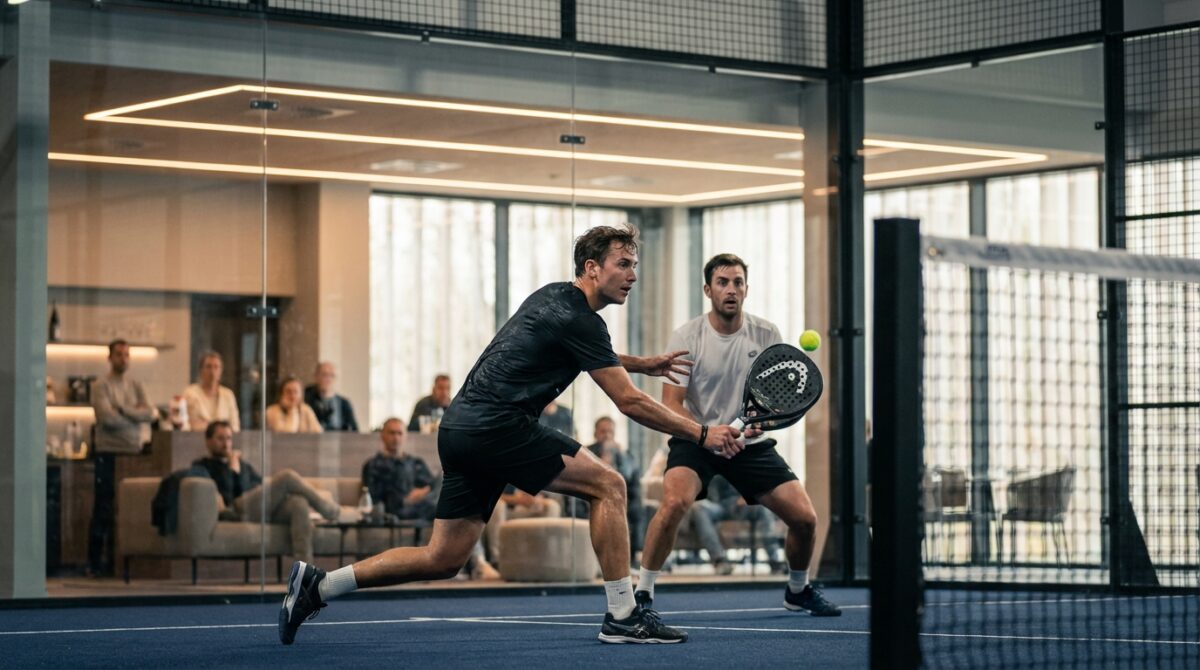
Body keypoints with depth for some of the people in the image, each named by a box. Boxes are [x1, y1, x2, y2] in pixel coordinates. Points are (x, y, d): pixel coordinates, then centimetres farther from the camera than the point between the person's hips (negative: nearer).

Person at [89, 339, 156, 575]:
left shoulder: (136, 386, 14)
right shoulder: (101, 386, -1)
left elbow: (150, 413, 0)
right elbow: (107, 417, -14)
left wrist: (122, 410, -10)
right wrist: (136, 417, -4)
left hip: (134, 452, 5)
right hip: (109, 452, -5)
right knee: (103, 509, -4)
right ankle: (95, 562, 1)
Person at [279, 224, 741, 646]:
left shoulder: (554, 296, 18)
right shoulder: (578, 319, -11)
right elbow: (629, 402, -11)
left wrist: (643, 363, 39)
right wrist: (702, 434, -5)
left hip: (462, 430, 9)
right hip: (496, 426, -9)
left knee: (443, 559, 9)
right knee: (607, 485, -6)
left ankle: (318, 585, 9)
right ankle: (622, 616, -7)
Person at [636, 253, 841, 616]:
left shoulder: (766, 334, -4)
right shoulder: (687, 336, -11)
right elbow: (671, 403, -13)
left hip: (751, 444, 3)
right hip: (695, 440, -3)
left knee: (804, 518, -6)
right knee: (675, 501, -32)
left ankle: (798, 590, 24)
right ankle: (642, 593, -19)